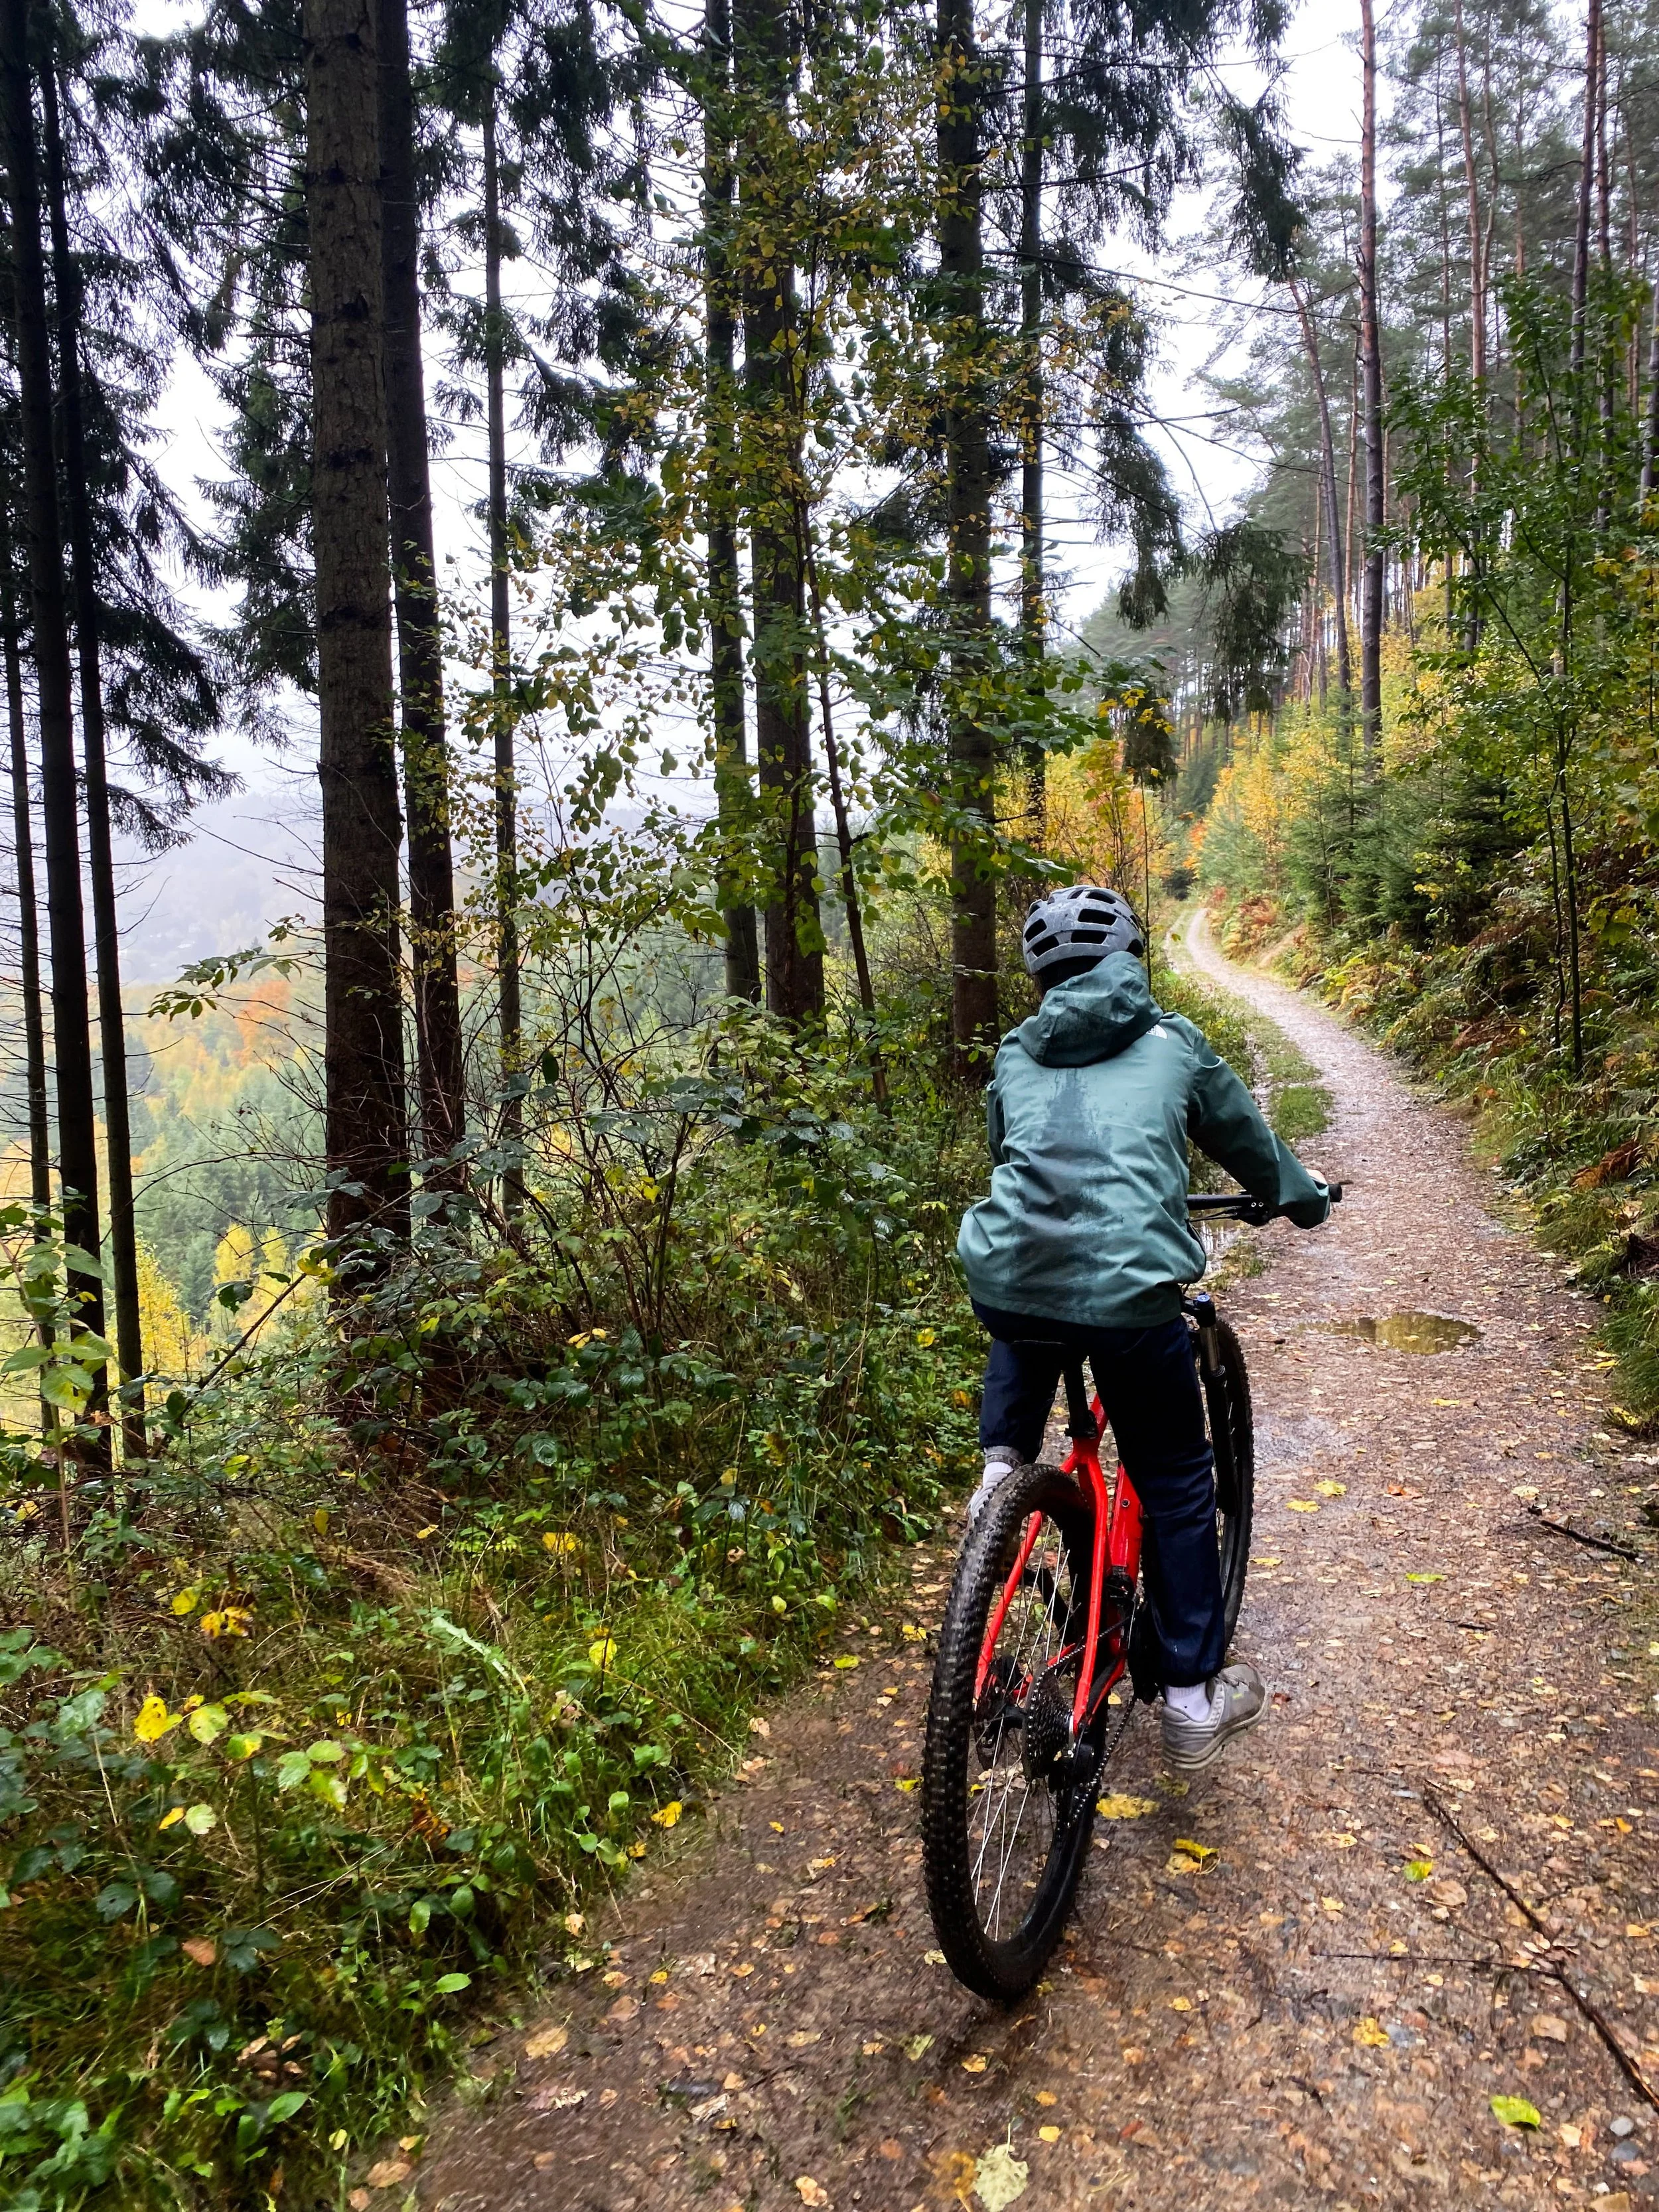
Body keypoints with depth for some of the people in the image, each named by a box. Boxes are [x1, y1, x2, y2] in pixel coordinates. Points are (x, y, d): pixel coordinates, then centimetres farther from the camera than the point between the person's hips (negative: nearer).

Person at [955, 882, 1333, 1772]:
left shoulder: (1014, 1056, 19)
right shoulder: (1171, 1043, 15)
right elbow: (1245, 1136, 29)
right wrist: (1304, 1198, 49)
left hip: (1005, 1277, 3)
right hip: (1127, 1289, -2)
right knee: (1174, 1482, 17)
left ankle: (1002, 1461, 20)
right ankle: (1193, 1699, 24)